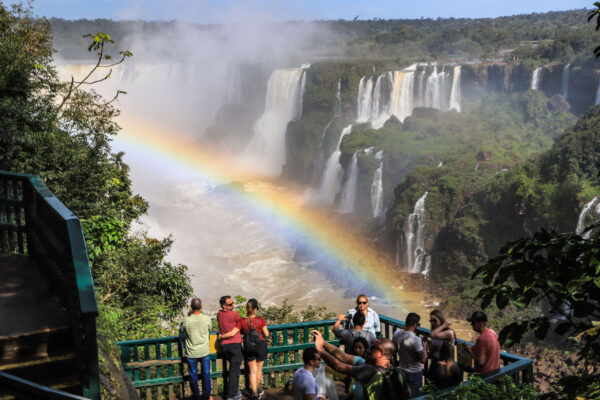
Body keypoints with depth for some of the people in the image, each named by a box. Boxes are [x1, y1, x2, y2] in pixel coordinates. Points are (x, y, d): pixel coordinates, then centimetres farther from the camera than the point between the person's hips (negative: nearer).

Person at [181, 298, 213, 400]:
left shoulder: (186, 320, -16)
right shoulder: (207, 318, -14)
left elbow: (182, 331, 3)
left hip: (191, 353, 0)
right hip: (204, 351, 1)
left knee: (193, 376, 14)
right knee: (206, 374, 14)